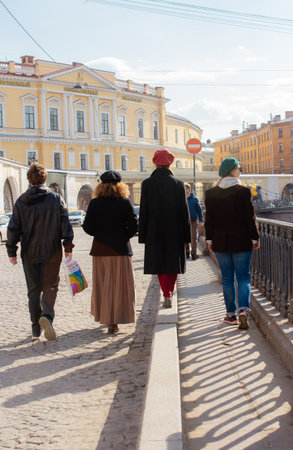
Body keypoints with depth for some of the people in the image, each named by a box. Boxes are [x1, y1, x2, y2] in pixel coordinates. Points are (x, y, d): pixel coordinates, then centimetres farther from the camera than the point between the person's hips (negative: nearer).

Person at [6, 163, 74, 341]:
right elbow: (65, 224, -3)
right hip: (52, 252, -1)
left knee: (33, 289, 10)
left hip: (29, 253, 1)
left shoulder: (21, 201, 0)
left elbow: (14, 228, 0)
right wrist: (68, 247, 4)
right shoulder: (56, 199, -3)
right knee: (50, 285, 9)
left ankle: (36, 330, 14)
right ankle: (47, 315, -18)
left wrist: (11, 251, 5)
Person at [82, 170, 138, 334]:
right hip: (120, 249, -2)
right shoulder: (125, 202, -5)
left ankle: (103, 316, 22)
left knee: (102, 285, 14)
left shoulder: (94, 203, -1)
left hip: (100, 249, 2)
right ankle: (114, 321, 2)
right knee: (119, 285, 5)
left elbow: (87, 227, -3)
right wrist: (123, 237, 5)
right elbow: (134, 225, -11)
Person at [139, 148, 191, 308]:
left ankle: (167, 295, -5)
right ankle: (170, 289, 31)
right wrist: (186, 235, 4)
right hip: (175, 230, 1)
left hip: (155, 231, -1)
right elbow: (184, 210, -1)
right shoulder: (178, 184, -2)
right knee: (173, 259, 17)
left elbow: (143, 211, -4)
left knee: (159, 261, 5)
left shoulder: (147, 184, -4)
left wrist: (142, 234, 1)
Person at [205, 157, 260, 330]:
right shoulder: (244, 191, -8)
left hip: (220, 242, 2)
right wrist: (255, 238, 3)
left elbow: (209, 218, 2)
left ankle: (231, 314, 14)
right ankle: (243, 310, -12)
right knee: (243, 277, 6)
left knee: (227, 278, 10)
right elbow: (250, 217, -5)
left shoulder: (211, 193, 0)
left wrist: (209, 239, 9)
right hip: (241, 241, -2)